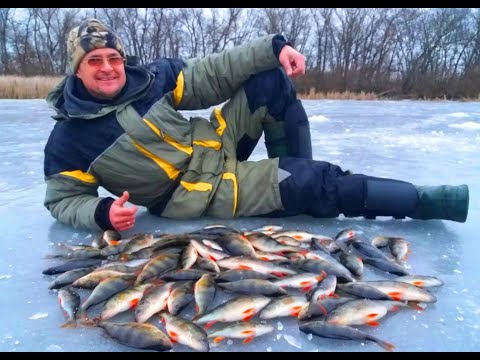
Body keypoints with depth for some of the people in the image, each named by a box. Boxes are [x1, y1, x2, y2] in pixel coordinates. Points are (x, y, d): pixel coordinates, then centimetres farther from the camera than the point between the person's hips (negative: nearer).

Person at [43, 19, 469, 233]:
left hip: (213, 147, 6)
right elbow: (63, 200, -1)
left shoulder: (153, 77, 0)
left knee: (270, 81, -9)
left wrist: (274, 47, -10)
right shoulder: (68, 141, -8)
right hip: (196, 194, -5)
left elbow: (212, 75, 0)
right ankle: (426, 201, -2)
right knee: (320, 185, -17)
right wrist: (102, 213, -24)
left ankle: (296, 175, 2)